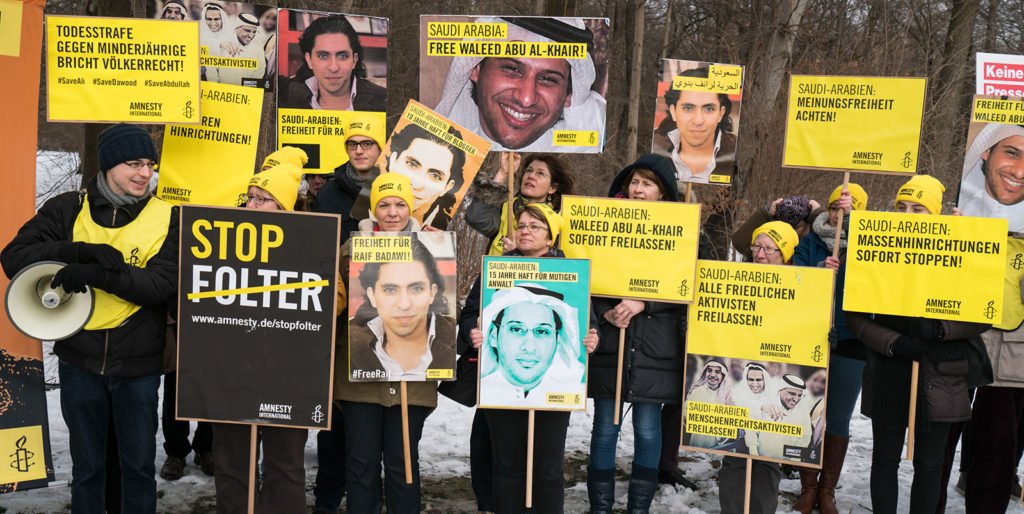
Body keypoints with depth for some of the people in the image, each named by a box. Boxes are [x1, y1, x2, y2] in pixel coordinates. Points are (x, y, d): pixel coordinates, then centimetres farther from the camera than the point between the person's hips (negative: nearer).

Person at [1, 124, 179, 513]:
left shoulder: (166, 217, -4)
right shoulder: (67, 209, 0)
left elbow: (162, 285, -15)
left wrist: (97, 273, -29)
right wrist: (82, 252, -22)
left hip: (138, 365, -1)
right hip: (80, 362, 1)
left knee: (139, 463, 12)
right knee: (86, 465, 16)